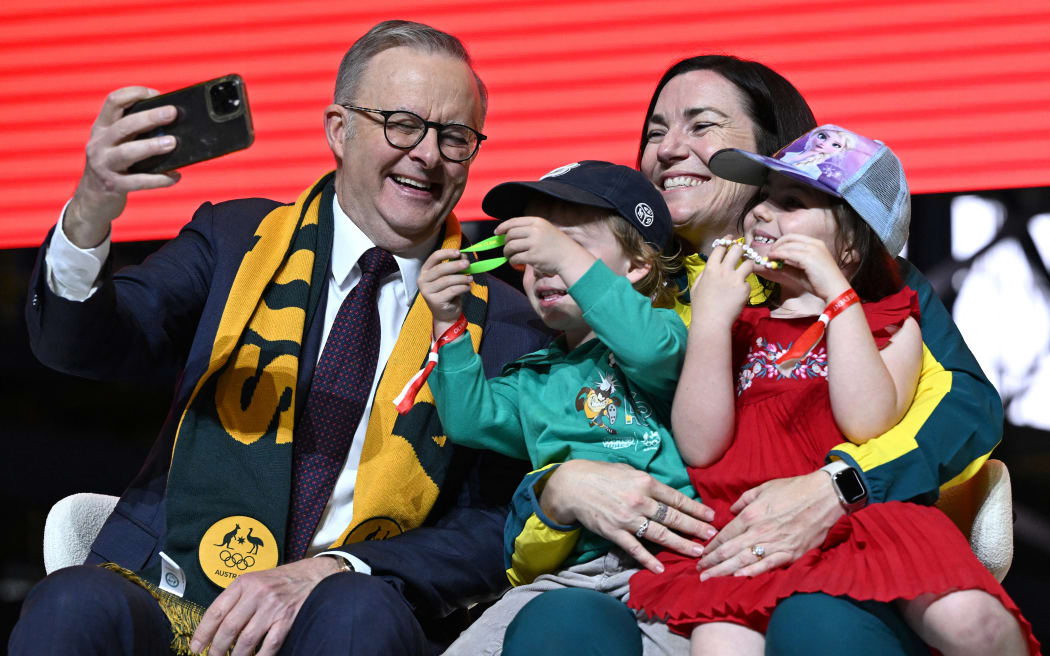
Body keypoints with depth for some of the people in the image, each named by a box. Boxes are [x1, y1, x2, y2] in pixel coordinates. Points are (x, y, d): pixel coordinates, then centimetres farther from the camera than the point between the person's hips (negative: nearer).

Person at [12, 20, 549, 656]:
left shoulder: (502, 321, 9)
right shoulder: (236, 241, 11)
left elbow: (493, 531, 2)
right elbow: (76, 345, -2)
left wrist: (327, 572, -15)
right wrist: (90, 214, -25)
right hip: (167, 597, 1)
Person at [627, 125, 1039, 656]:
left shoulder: (890, 326, 17)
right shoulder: (740, 326, 22)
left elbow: (867, 423, -5)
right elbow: (700, 447, 5)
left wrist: (837, 294, -4)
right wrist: (711, 319, 0)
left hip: (861, 515, -1)